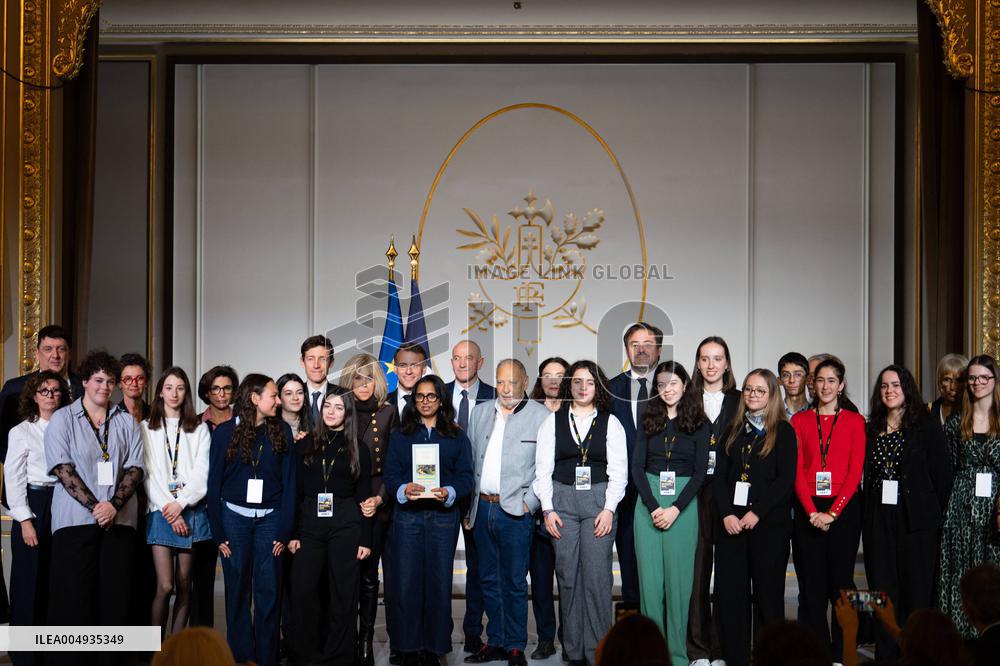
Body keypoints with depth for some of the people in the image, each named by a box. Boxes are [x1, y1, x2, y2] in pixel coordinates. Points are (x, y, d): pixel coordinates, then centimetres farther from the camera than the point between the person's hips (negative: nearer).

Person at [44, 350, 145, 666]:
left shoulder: (126, 422, 12)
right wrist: (94, 506, -13)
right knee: (73, 596, -4)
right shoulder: (62, 419, 6)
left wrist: (114, 505, -10)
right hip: (75, 519, -2)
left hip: (119, 519, 2)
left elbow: (134, 468, 6)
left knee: (114, 596, 0)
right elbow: (62, 468, -4)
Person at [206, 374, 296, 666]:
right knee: (238, 591, 6)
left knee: (268, 592, 0)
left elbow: (288, 483, 2)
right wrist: (218, 533, -3)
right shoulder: (225, 432, 1)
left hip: (270, 519, 0)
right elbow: (214, 484, 2)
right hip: (234, 517, 0)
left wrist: (284, 531, -5)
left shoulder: (282, 431, 4)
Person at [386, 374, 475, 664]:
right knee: (407, 582, -2)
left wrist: (448, 492, -16)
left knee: (439, 581, 0)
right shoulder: (400, 435, 11)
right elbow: (390, 474, 4)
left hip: (443, 516, 0)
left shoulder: (456, 436, 9)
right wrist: (404, 489, -16)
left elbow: (465, 476, 3)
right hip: (407, 515, 0)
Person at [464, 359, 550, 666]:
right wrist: (468, 506, 10)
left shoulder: (541, 416, -4)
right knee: (489, 580, 13)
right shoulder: (480, 412, 11)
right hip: (482, 508, 5)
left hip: (515, 511, -5)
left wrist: (529, 503, -11)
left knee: (514, 581, 2)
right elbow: (469, 460, 15)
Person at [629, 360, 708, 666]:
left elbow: (700, 472, -2)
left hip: (683, 505, -2)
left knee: (678, 579, 0)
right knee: (649, 578, 1)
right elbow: (637, 466, 3)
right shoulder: (648, 420, 8)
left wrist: (675, 509, -12)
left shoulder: (699, 424, 3)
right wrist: (654, 508, -8)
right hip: (648, 503, 2)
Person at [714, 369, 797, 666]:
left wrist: (756, 513, -14)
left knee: (768, 593, 1)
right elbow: (720, 476, 9)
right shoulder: (734, 431, 14)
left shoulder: (783, 431, 1)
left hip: (768, 523, -4)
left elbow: (786, 479, -7)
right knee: (730, 593, 2)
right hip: (731, 523, 4)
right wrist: (726, 514, -6)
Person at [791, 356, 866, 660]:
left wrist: (832, 512, -11)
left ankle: (842, 652, 12)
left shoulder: (855, 421, 4)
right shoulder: (800, 420, 8)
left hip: (843, 510, -1)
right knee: (811, 584, 1)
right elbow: (797, 471, 2)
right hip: (808, 512, 1)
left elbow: (855, 472, -2)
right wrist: (812, 511, -9)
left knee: (841, 582, 2)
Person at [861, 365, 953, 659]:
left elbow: (943, 474, -3)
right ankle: (886, 654, 13)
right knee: (882, 590, 5)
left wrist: (935, 513, -4)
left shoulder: (926, 427, -2)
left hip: (916, 520, -4)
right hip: (878, 521, 4)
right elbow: (867, 477, 12)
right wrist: (866, 517, 5)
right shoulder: (871, 430, 11)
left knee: (917, 590, 0)